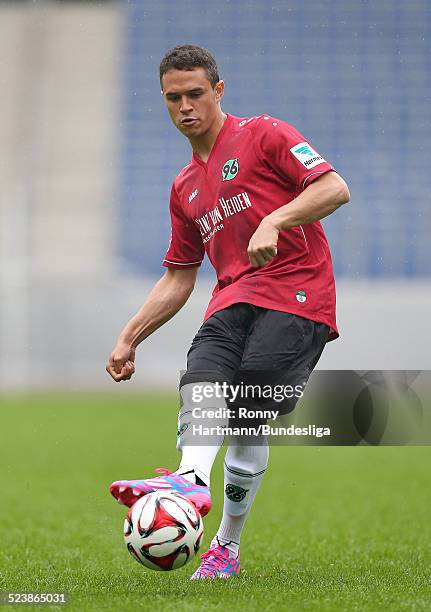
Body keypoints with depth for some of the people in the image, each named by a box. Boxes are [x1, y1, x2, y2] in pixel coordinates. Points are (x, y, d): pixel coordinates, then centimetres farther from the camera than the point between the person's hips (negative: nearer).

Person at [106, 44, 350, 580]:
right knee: (200, 378, -23)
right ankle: (191, 479, -37)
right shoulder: (185, 188, 25)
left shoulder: (264, 135, 5)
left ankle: (227, 545, -23)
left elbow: (334, 188, -8)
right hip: (233, 300, 6)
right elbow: (177, 278, 28)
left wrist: (273, 221, -22)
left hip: (297, 297, -6)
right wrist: (129, 337, 19)